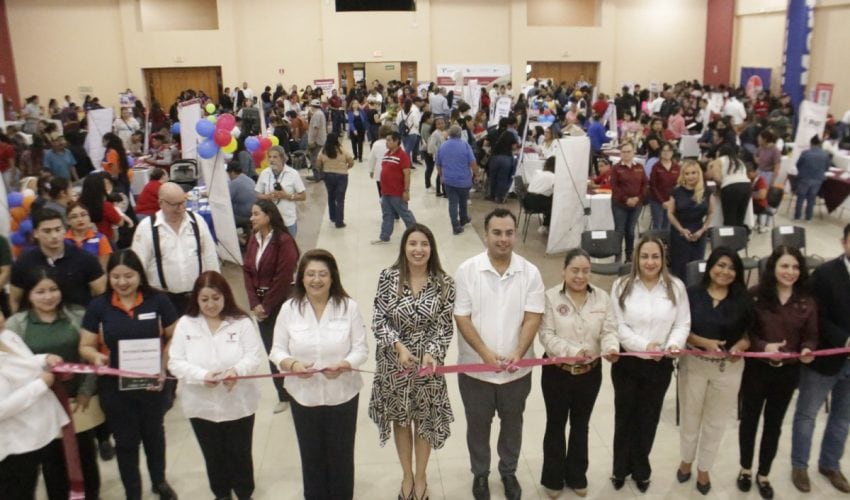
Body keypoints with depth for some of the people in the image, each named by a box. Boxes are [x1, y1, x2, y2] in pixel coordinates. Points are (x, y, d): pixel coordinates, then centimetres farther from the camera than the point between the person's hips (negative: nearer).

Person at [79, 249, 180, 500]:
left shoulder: (158, 301, -10)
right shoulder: (98, 306, -8)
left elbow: (174, 338, -4)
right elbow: (86, 346, -2)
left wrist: (163, 367, -18)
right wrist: (96, 356, -24)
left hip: (152, 383, 1)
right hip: (115, 387, 0)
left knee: (154, 433, 23)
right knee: (126, 441, 14)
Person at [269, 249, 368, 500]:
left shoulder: (348, 306, -10)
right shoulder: (289, 308, -6)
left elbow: (361, 349, -7)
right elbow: (277, 350, -2)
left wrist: (344, 365, -26)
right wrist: (292, 364, -23)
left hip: (342, 394, -1)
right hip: (304, 395, 1)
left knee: (341, 455, 14)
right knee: (311, 455, 17)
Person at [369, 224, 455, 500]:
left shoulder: (444, 282, -10)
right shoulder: (388, 277, -10)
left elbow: (445, 325, -7)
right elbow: (379, 320, -9)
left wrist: (432, 353, -22)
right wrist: (399, 346, -22)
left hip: (428, 361, 0)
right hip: (394, 361, 0)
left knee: (424, 419, 15)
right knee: (400, 418, 16)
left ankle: (420, 476, 37)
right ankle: (407, 475, 39)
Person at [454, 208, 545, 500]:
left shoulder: (530, 273, -7)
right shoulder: (467, 271, -11)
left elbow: (532, 318, -9)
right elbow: (461, 318, -12)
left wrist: (518, 354, -24)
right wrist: (486, 353, -22)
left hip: (517, 370, 1)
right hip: (475, 368, -1)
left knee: (512, 424, 20)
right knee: (478, 426, 17)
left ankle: (509, 472, 44)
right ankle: (480, 474, 40)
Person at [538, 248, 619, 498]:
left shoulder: (602, 297, -2)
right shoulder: (550, 297, -13)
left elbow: (609, 331, -4)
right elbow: (547, 336, -16)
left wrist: (611, 349, -27)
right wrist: (572, 351, -30)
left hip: (590, 372, 3)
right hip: (557, 372, -3)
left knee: (580, 425, 19)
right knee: (556, 425, 13)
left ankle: (576, 476, 37)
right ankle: (553, 478, 31)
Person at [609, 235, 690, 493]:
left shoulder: (676, 287, -2)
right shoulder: (622, 285, -7)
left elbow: (683, 324, -2)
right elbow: (618, 325, -11)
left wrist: (674, 344, -22)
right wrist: (645, 345, -22)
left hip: (660, 365, 1)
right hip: (627, 362, -1)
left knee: (648, 419, 15)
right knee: (625, 416, 13)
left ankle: (641, 470, 35)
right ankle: (620, 469, 32)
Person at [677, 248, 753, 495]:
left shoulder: (743, 299, -3)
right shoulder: (692, 294, -8)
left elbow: (750, 332, 0)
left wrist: (740, 346, -21)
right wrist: (703, 342, -22)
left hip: (729, 368, 1)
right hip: (694, 364, -1)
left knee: (716, 421, 15)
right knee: (690, 416, 17)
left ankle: (703, 468, 35)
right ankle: (686, 460, 41)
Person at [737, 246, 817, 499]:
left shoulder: (807, 301, -4)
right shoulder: (755, 295, -15)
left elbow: (811, 336, 3)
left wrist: (808, 349, -18)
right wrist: (763, 346, -25)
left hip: (788, 372, 3)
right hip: (757, 368, -2)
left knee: (773, 424, 17)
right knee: (749, 419, 15)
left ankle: (763, 475, 36)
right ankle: (745, 469, 38)